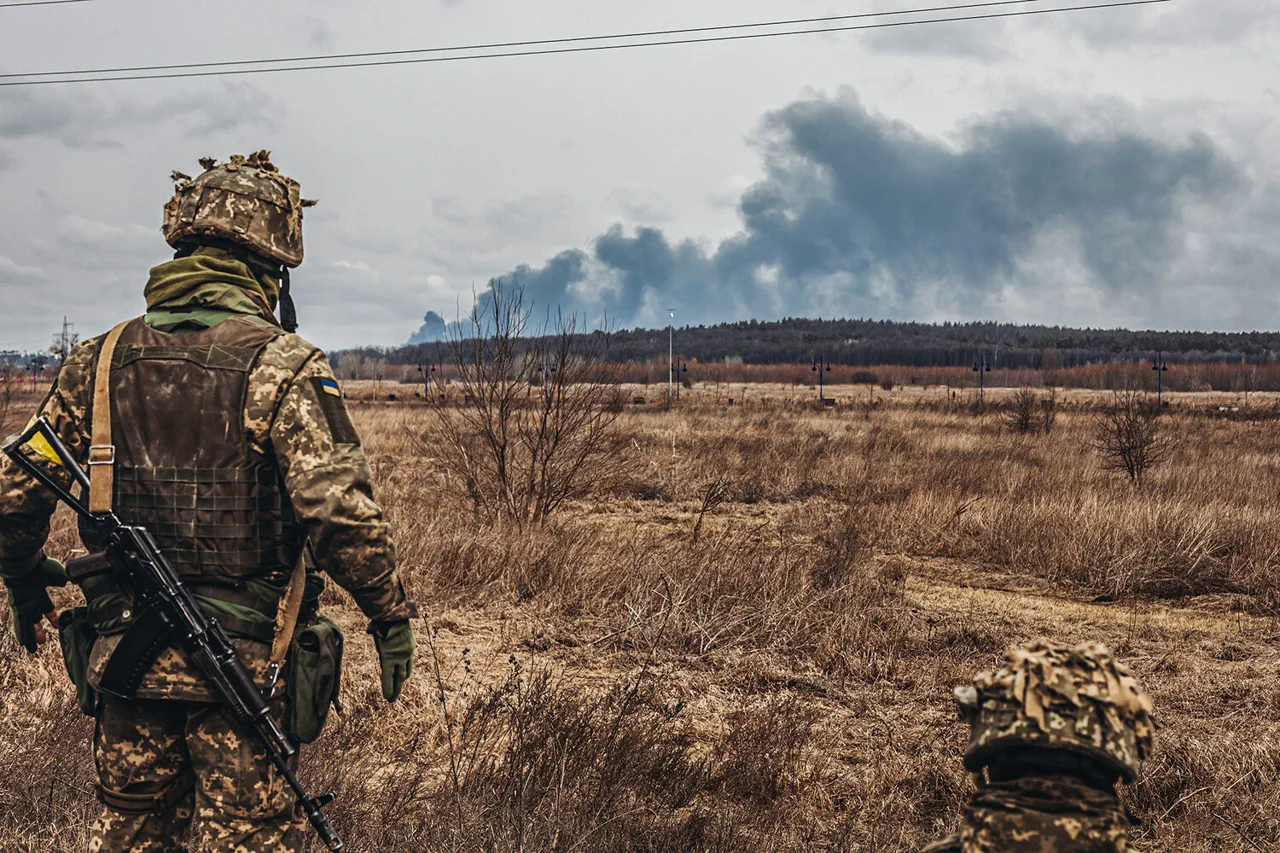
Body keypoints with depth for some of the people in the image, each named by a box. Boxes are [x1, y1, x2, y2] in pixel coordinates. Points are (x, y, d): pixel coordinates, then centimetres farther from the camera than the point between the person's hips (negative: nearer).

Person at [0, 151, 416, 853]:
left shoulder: (99, 361, 2)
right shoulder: (279, 364, -14)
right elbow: (339, 509, -22)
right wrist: (390, 614, -10)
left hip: (122, 660, 5)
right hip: (244, 665, -4)